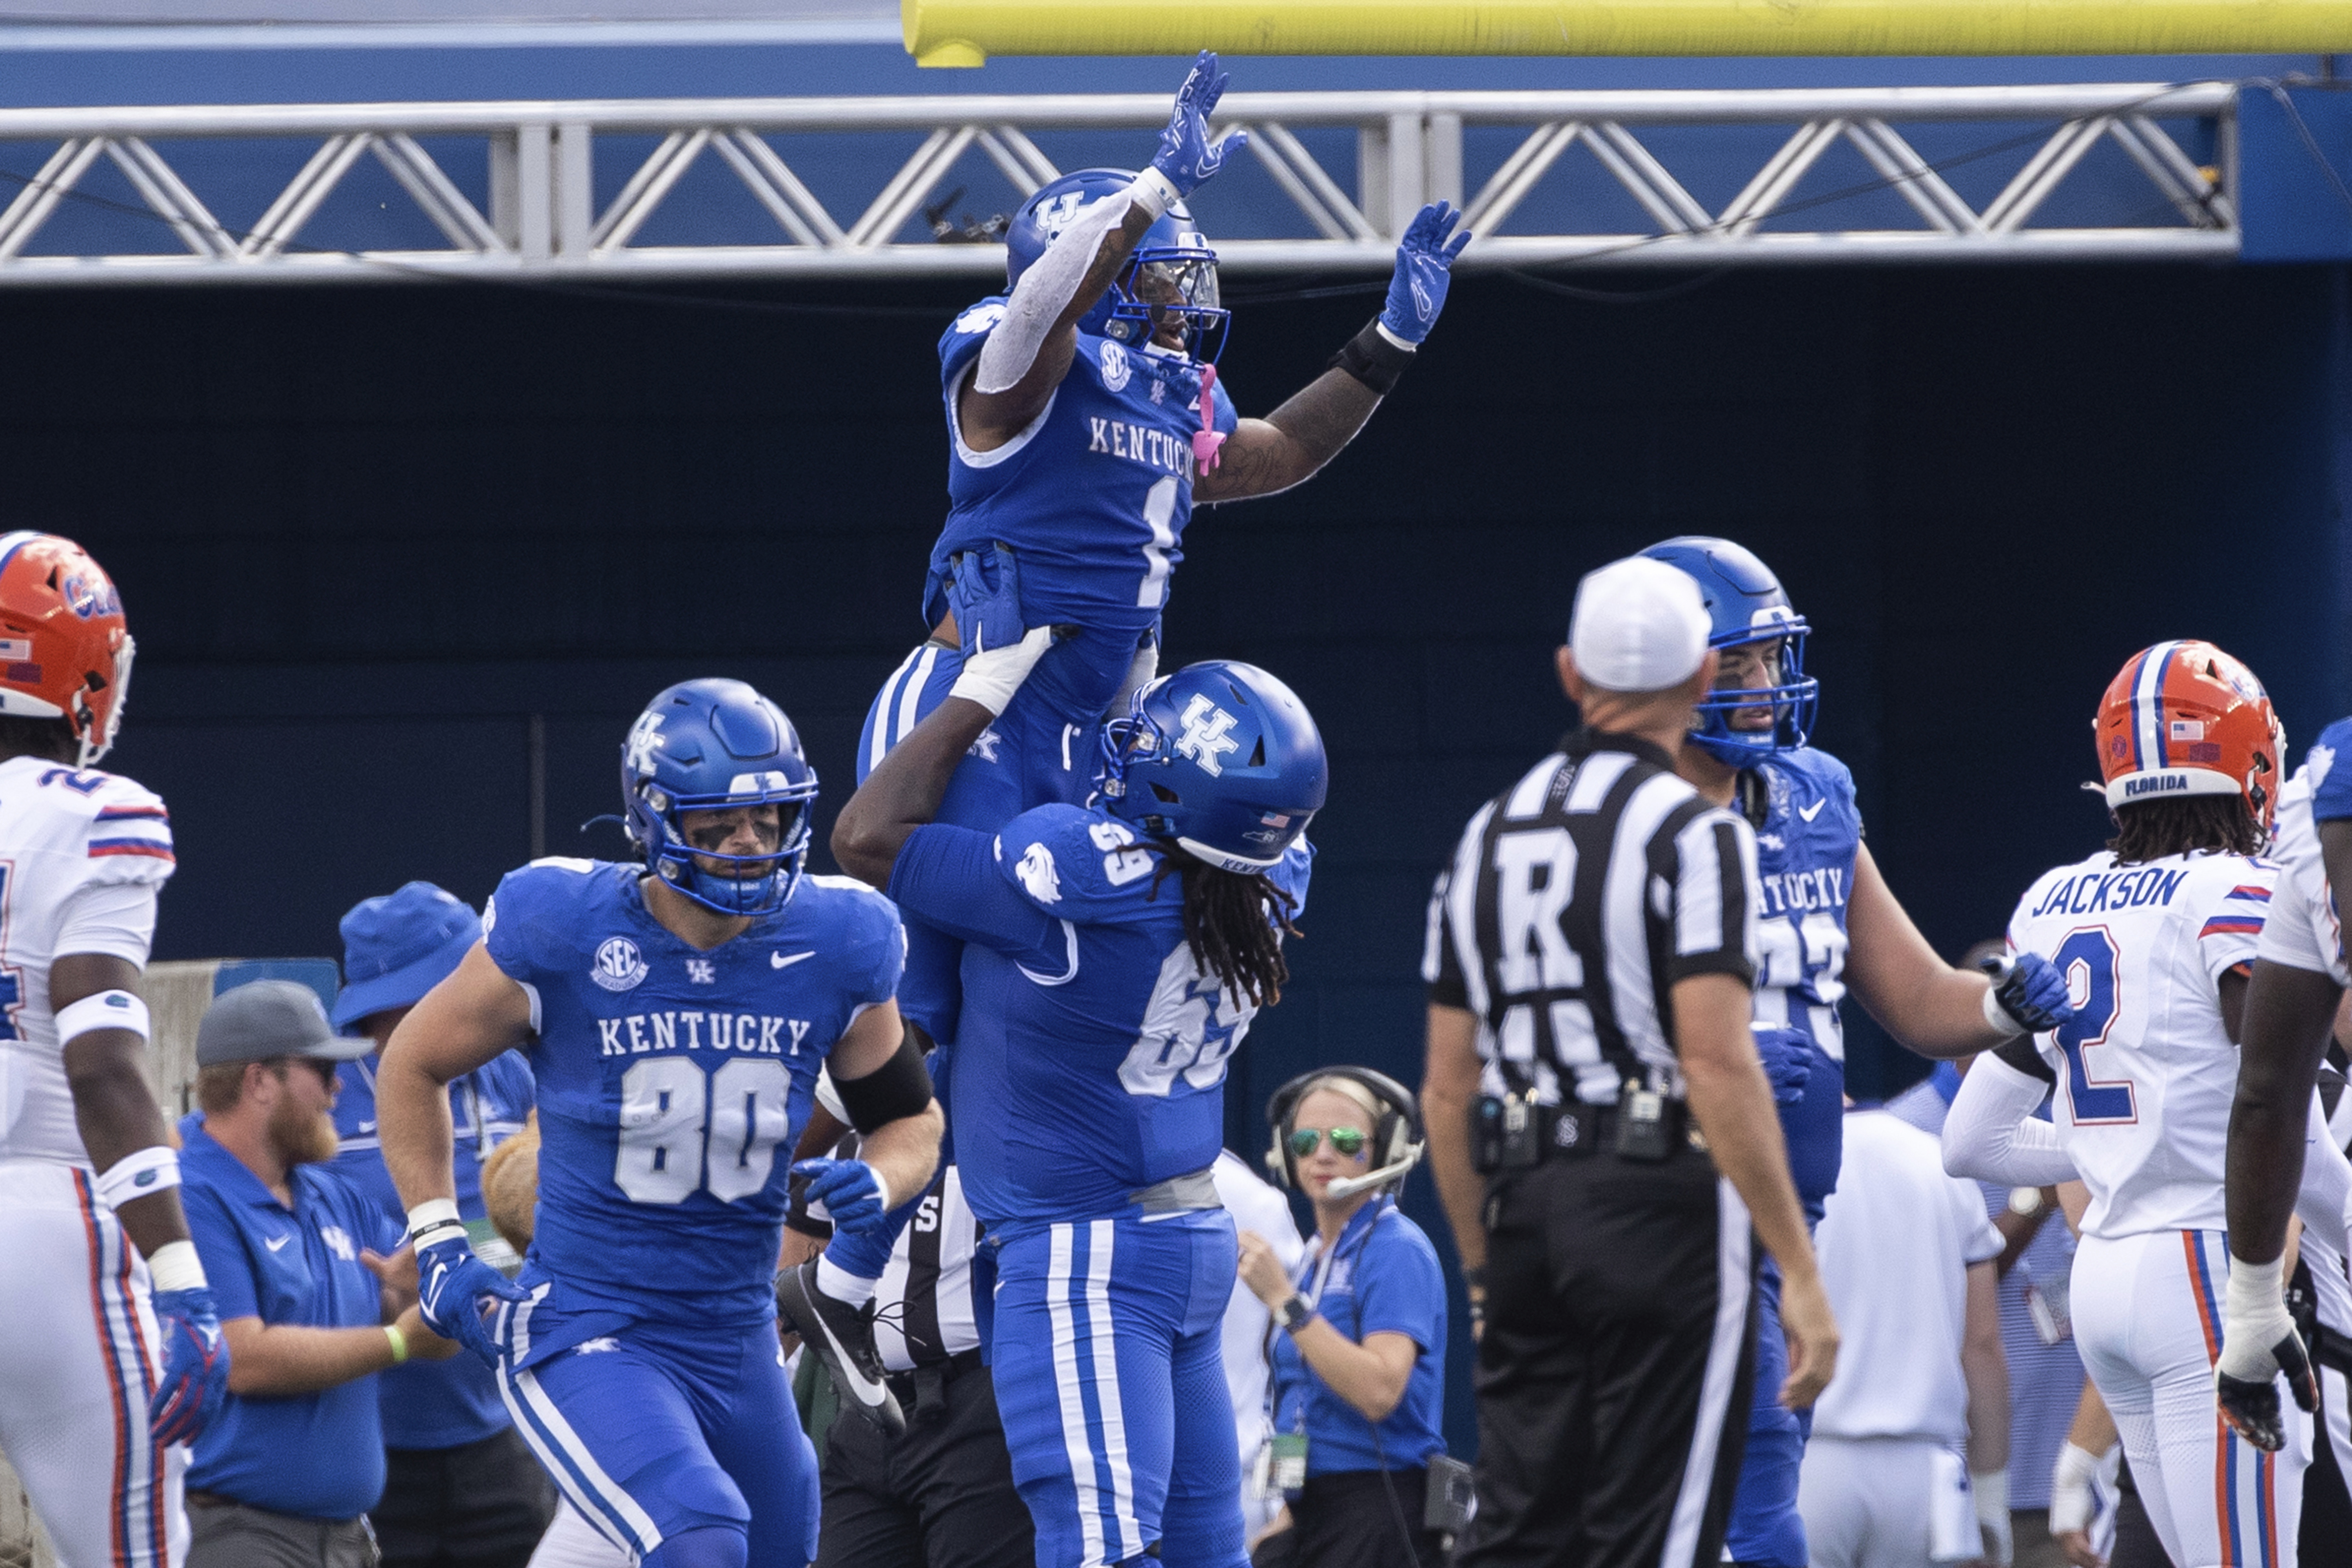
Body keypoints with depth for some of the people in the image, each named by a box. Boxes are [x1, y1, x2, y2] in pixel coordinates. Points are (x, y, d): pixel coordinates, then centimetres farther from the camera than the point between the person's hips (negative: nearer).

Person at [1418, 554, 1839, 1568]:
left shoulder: (1489, 836, 13)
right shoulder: (1692, 834, -8)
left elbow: (1448, 1089, 15)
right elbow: (1718, 1066, -17)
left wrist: (1485, 1266, 23)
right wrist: (1799, 1272, -15)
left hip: (1529, 1208, 6)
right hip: (1662, 1197, -6)